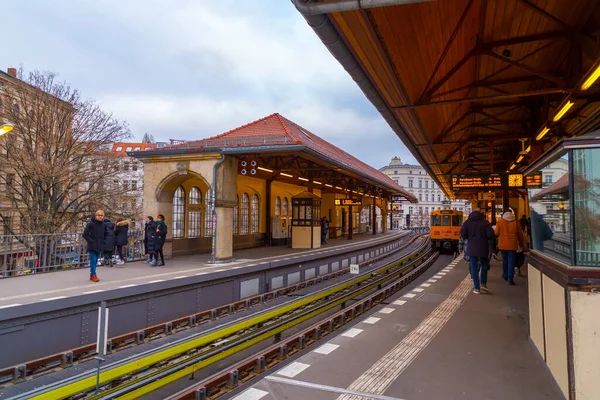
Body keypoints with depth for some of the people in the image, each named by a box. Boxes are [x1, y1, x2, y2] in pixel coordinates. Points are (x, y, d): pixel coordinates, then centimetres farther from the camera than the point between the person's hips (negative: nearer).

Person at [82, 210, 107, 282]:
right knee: (93, 260, -7)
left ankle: (92, 275, 21)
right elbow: (85, 234, -7)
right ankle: (93, 275, -1)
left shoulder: (104, 225, 5)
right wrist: (91, 241, -9)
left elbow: (105, 235, 19)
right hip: (92, 246, -4)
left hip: (99, 246, 5)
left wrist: (102, 241, 9)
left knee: (95, 261, 11)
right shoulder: (91, 224, -8)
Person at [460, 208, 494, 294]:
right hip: (483, 247, -1)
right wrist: (485, 238, 9)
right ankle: (483, 284, 9)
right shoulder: (485, 222, -5)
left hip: (471, 247, 1)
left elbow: (462, 233, -10)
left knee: (474, 267, 5)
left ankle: (477, 288, 5)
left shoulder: (467, 222, -1)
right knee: (484, 265, 19)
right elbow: (490, 234, -12)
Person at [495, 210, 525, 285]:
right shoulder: (516, 222, 0)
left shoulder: (500, 221, -2)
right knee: (511, 261, 1)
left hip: (503, 245, 1)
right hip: (512, 245, -1)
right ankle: (510, 279, -5)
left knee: (505, 260, 16)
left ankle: (505, 275, 29)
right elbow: (520, 234, 4)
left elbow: (496, 233, -2)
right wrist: (521, 245, 15)